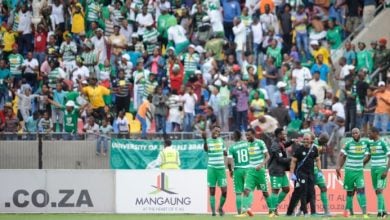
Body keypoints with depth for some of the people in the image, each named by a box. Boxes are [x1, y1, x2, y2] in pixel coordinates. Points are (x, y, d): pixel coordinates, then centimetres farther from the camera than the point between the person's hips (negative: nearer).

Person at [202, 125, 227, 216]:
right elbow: (206, 149, -28)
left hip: (221, 168, 3)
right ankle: (213, 211, 3)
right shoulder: (208, 141, -3)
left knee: (224, 191, -2)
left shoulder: (221, 140, 10)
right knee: (212, 191, -1)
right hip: (211, 168, -3)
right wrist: (205, 140, -45)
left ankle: (220, 207, 20)